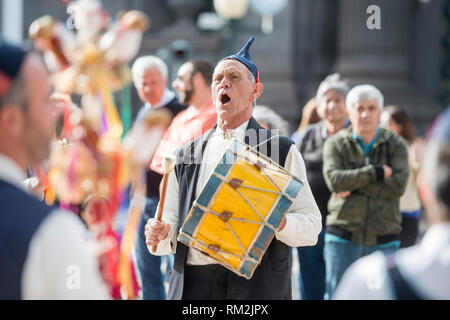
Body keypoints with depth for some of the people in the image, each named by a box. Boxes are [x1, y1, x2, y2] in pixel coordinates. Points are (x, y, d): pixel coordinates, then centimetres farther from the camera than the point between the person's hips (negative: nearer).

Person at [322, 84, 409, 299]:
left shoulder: (396, 145, 4)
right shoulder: (335, 144, 3)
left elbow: (397, 186, -12)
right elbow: (334, 179, -15)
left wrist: (352, 185, -11)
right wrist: (377, 172, -14)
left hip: (383, 241, 1)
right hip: (343, 239, 0)